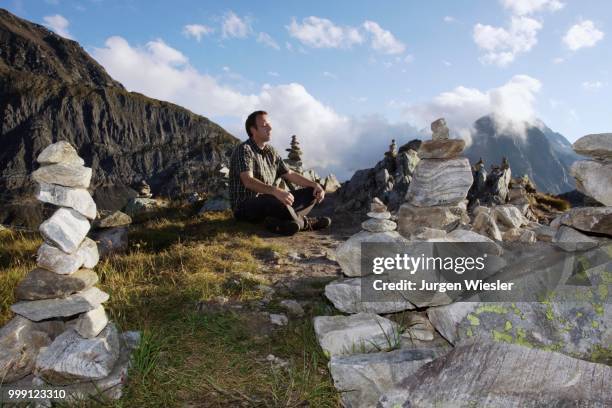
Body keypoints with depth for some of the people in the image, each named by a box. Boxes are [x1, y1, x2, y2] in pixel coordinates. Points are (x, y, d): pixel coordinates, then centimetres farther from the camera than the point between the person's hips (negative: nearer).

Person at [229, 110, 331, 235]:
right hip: (245, 207, -9)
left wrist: (314, 184, 1)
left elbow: (289, 174, 17)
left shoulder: (271, 152, 13)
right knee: (279, 203, -39)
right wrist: (275, 191, -45)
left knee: (311, 193, 0)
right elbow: (248, 181, -29)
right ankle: (304, 223, -9)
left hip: (267, 200, 9)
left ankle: (279, 222, -22)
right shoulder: (244, 150, -13)